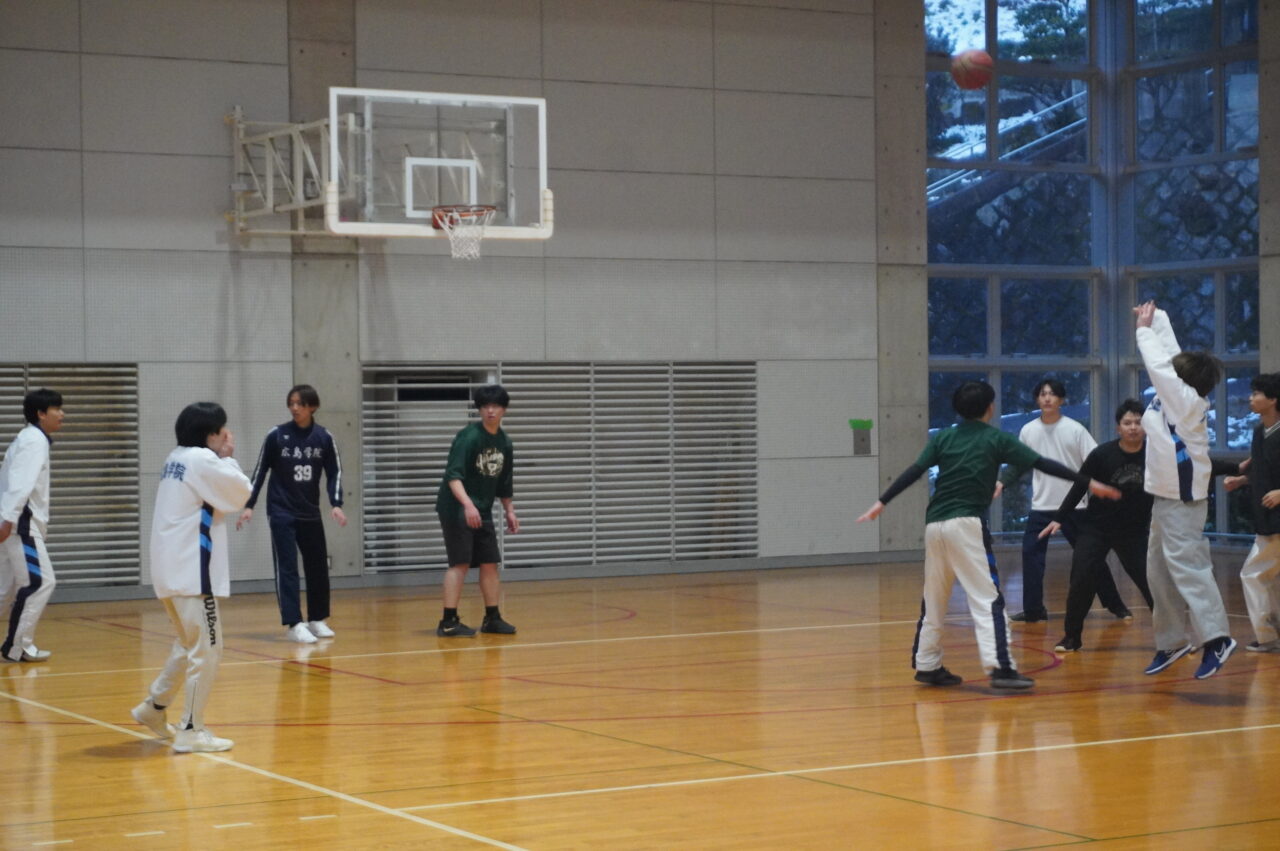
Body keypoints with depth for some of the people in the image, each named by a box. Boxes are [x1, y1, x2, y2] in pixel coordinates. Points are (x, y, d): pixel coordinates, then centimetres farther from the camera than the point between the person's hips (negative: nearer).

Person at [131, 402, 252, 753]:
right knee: (207, 649, -4)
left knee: (190, 643, 24)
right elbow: (240, 493, -8)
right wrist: (228, 458, 4)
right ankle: (192, 731, -2)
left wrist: (222, 458, 10)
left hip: (171, 567, 10)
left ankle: (154, 707, 33)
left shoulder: (178, 458, 15)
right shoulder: (201, 459, -13)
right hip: (190, 569, -10)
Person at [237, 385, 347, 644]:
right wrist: (249, 506, -5)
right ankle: (294, 624, -8)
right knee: (287, 568, -7)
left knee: (318, 566, 8)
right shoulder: (276, 435, -8)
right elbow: (260, 471, -1)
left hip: (311, 513, 3)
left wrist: (336, 504, -11)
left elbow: (334, 472, 3)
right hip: (281, 512, -3)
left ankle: (317, 619, 23)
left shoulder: (324, 437, -4)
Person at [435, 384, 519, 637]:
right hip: (457, 509, -7)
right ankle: (448, 622, -9)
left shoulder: (505, 442, 8)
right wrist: (468, 504, -35)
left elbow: (503, 481, 20)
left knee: (490, 563, 8)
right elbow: (453, 475, -24)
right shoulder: (469, 437, -15)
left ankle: (492, 618, 17)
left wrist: (509, 510, 16)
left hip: (483, 511, 7)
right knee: (460, 562, -11)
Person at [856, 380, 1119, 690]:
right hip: (968, 524, -5)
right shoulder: (997, 439, 4)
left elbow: (914, 472, 6)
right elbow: (1044, 464, 1)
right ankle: (1000, 667, -18)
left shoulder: (943, 437, 13)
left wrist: (882, 502, 10)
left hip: (934, 525, 5)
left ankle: (926, 665, 23)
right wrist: (1088, 482, 3)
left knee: (933, 601, 16)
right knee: (988, 599, -8)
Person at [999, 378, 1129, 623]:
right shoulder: (1028, 431, 3)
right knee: (1031, 554, -5)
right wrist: (1002, 483, -4)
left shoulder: (1075, 429, -5)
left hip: (1074, 505, -2)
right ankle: (1033, 609, 3)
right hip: (1041, 506, 2)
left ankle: (1114, 603, 16)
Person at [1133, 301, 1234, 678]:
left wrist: (1144, 329, -4)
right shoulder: (1181, 399, 7)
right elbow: (1168, 357, 16)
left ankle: (1215, 638, -19)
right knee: (1159, 573, 12)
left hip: (1182, 501, -10)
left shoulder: (1188, 402, -14)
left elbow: (1157, 363, -17)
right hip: (1166, 496, 10)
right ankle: (1172, 640, 19)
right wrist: (1156, 318, 20)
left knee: (1188, 568, -15)